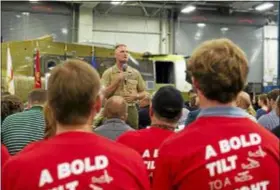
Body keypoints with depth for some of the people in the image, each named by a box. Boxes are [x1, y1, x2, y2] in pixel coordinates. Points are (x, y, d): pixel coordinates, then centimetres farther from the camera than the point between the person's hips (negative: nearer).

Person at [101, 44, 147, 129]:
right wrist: (117, 80, -12)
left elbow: (143, 93, 14)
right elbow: (105, 94, -7)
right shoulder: (108, 73, 0)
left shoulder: (135, 73, 8)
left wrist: (135, 96, -8)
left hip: (131, 110, 3)